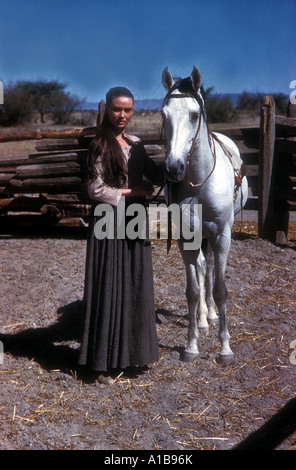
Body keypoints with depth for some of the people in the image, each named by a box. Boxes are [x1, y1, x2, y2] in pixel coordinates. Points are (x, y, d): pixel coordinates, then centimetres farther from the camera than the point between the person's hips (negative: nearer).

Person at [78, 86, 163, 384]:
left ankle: (133, 350, 29)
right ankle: (107, 361, 10)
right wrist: (131, 192, -14)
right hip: (110, 223, -6)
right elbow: (96, 190, -13)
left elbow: (155, 174, 17)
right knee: (110, 288, -1)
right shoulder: (101, 146, -9)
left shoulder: (136, 144, 10)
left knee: (137, 287, 13)